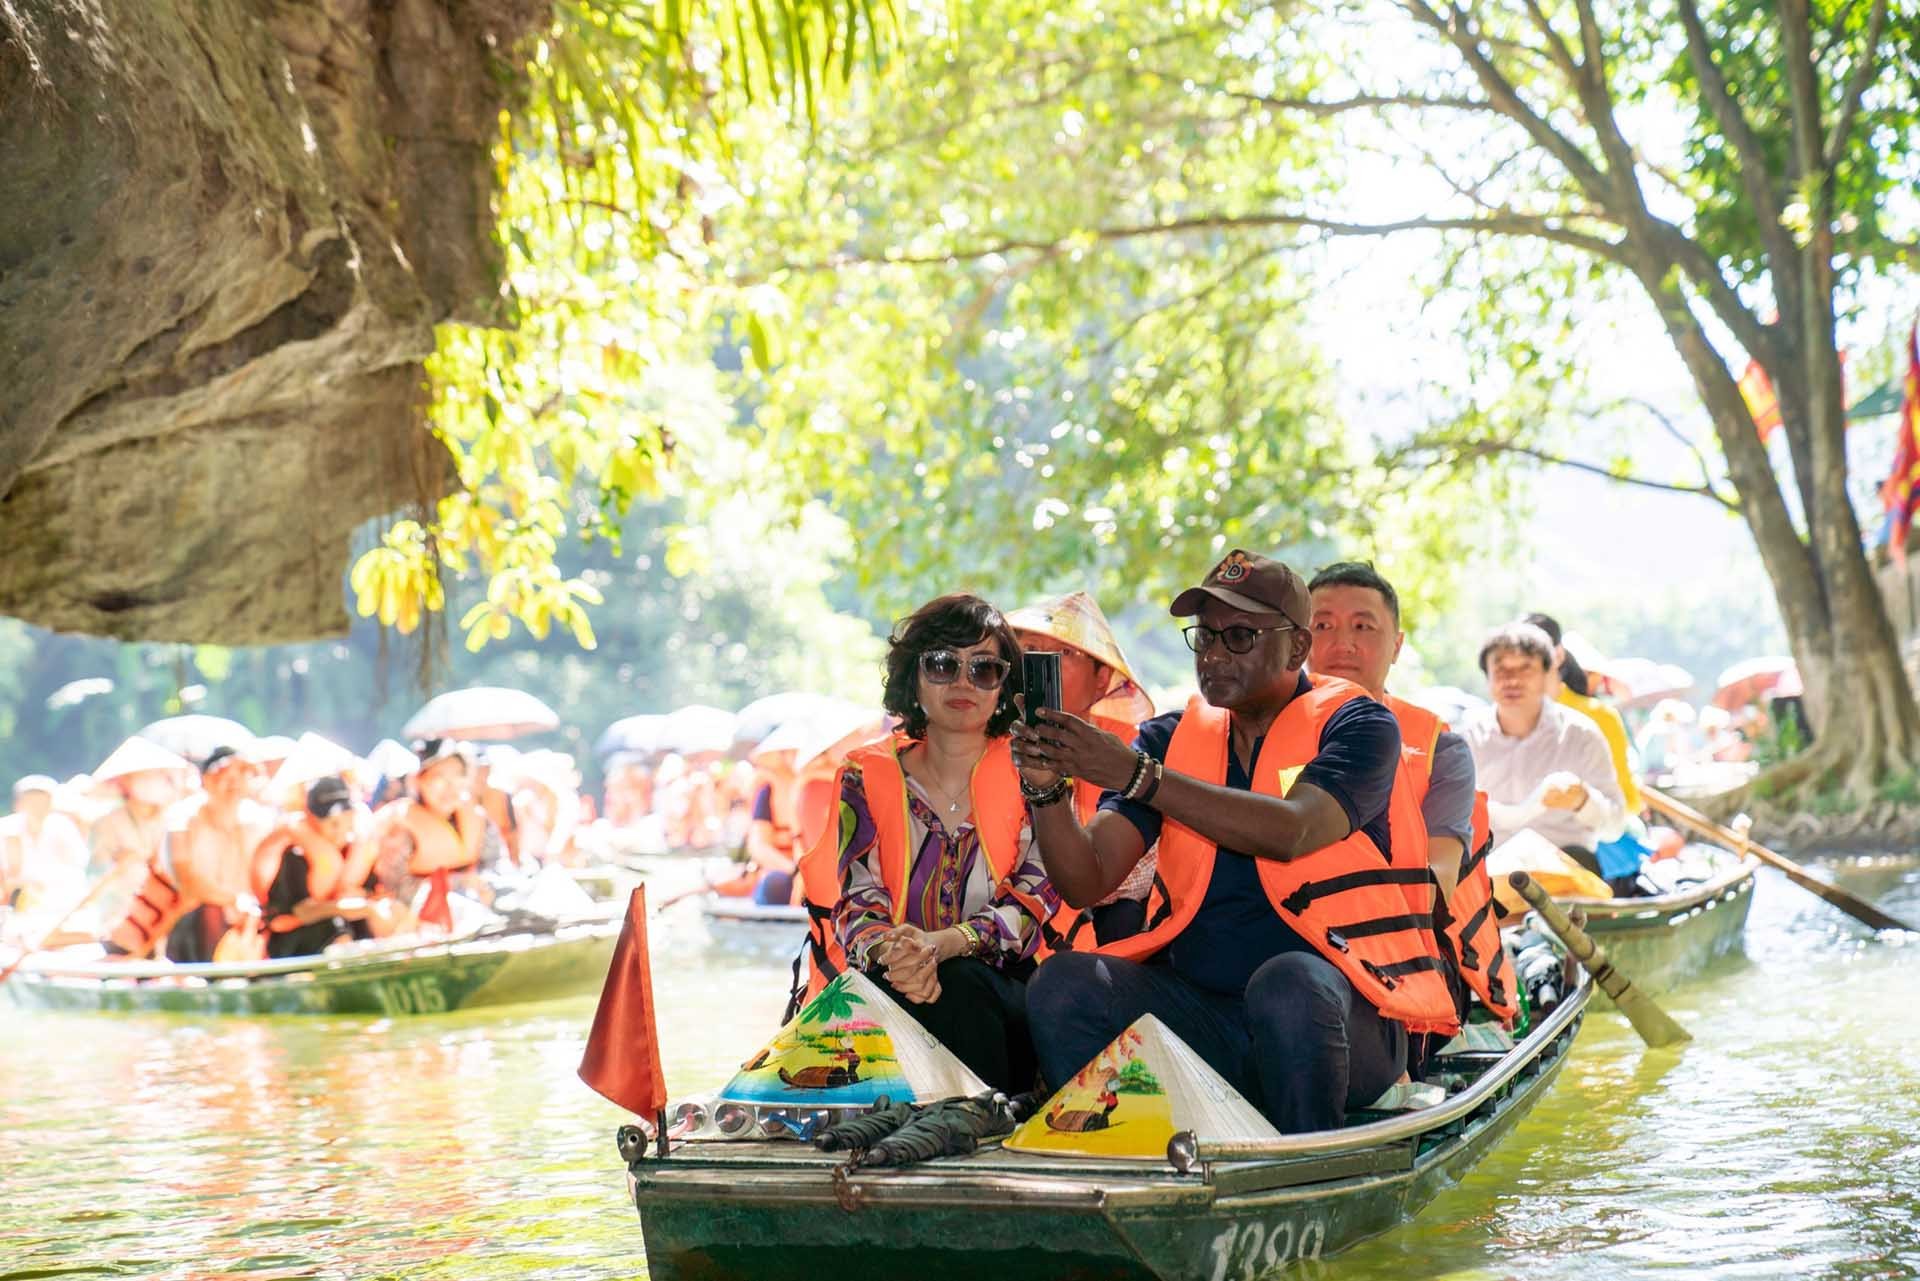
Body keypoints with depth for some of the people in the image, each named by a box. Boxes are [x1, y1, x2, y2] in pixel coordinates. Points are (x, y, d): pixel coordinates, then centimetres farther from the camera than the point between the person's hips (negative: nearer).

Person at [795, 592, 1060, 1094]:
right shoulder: (868, 775, 12)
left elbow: (1038, 892, -4)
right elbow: (855, 897, 1)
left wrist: (941, 944, -23)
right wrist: (891, 952, -25)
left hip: (1005, 985, 0)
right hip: (889, 991, 0)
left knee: (962, 987, -35)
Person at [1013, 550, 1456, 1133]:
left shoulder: (1357, 725, -2)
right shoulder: (1171, 737, 11)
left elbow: (1290, 833, -24)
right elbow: (1086, 882, 1)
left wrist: (1135, 775, -28)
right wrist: (1047, 790, -19)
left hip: (1338, 1009, -4)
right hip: (1199, 1010, 4)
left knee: (1287, 981, -36)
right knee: (1063, 983, -20)